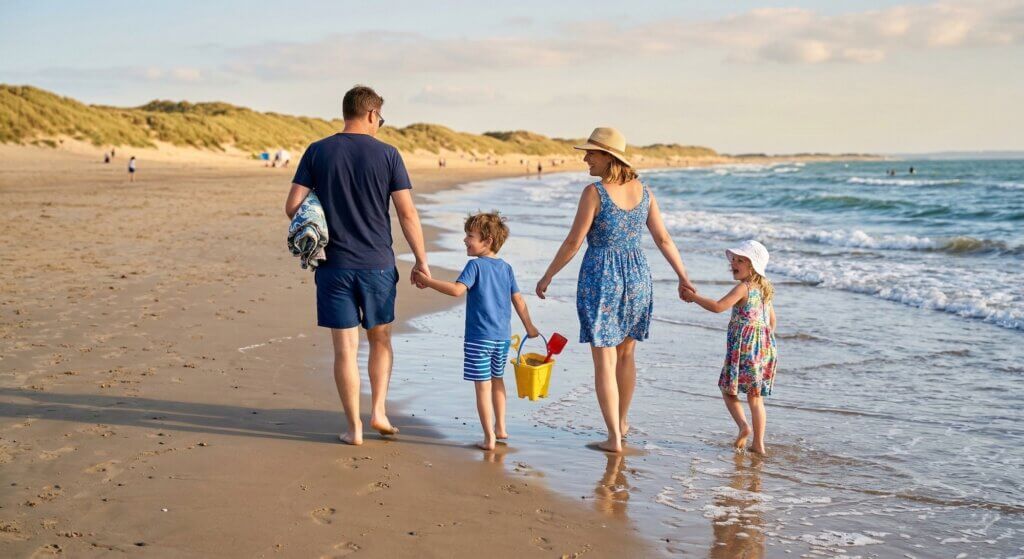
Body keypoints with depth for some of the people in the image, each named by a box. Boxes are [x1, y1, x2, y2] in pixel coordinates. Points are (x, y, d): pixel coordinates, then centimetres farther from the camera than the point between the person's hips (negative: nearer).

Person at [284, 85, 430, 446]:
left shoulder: (317, 152, 0)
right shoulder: (387, 155, -3)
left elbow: (293, 205, -2)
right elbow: (407, 213, -4)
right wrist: (421, 260, 4)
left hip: (334, 266, 0)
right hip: (377, 264, 0)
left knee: (345, 348, 4)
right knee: (380, 339, 20)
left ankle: (354, 428, 8)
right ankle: (378, 410, 13)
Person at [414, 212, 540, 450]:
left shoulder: (475, 265, -11)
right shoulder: (506, 268, 7)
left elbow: (457, 290, -24)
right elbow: (518, 300, 10)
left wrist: (427, 281, -17)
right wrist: (529, 327, 18)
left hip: (479, 338, -6)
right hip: (502, 336, 6)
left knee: (483, 386, 0)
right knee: (497, 381, 23)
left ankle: (489, 438, 1)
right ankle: (500, 428, 31)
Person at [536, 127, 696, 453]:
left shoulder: (594, 192, -14)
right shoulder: (643, 191, 3)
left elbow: (573, 243, -12)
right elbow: (663, 239, 6)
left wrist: (547, 277, -1)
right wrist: (683, 277, 16)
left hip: (600, 279, -5)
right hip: (636, 278, 6)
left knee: (604, 362, 1)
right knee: (626, 355, 22)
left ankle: (614, 438, 1)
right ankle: (622, 421, 36)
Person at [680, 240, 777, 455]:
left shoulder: (743, 287, -11)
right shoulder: (764, 289, 14)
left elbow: (718, 306, -22)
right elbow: (772, 320, 23)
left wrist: (693, 297, -12)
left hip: (744, 346, -7)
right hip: (765, 347, 7)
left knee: (728, 390, 6)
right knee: (756, 397, 9)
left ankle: (743, 425, -15)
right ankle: (758, 444, 6)